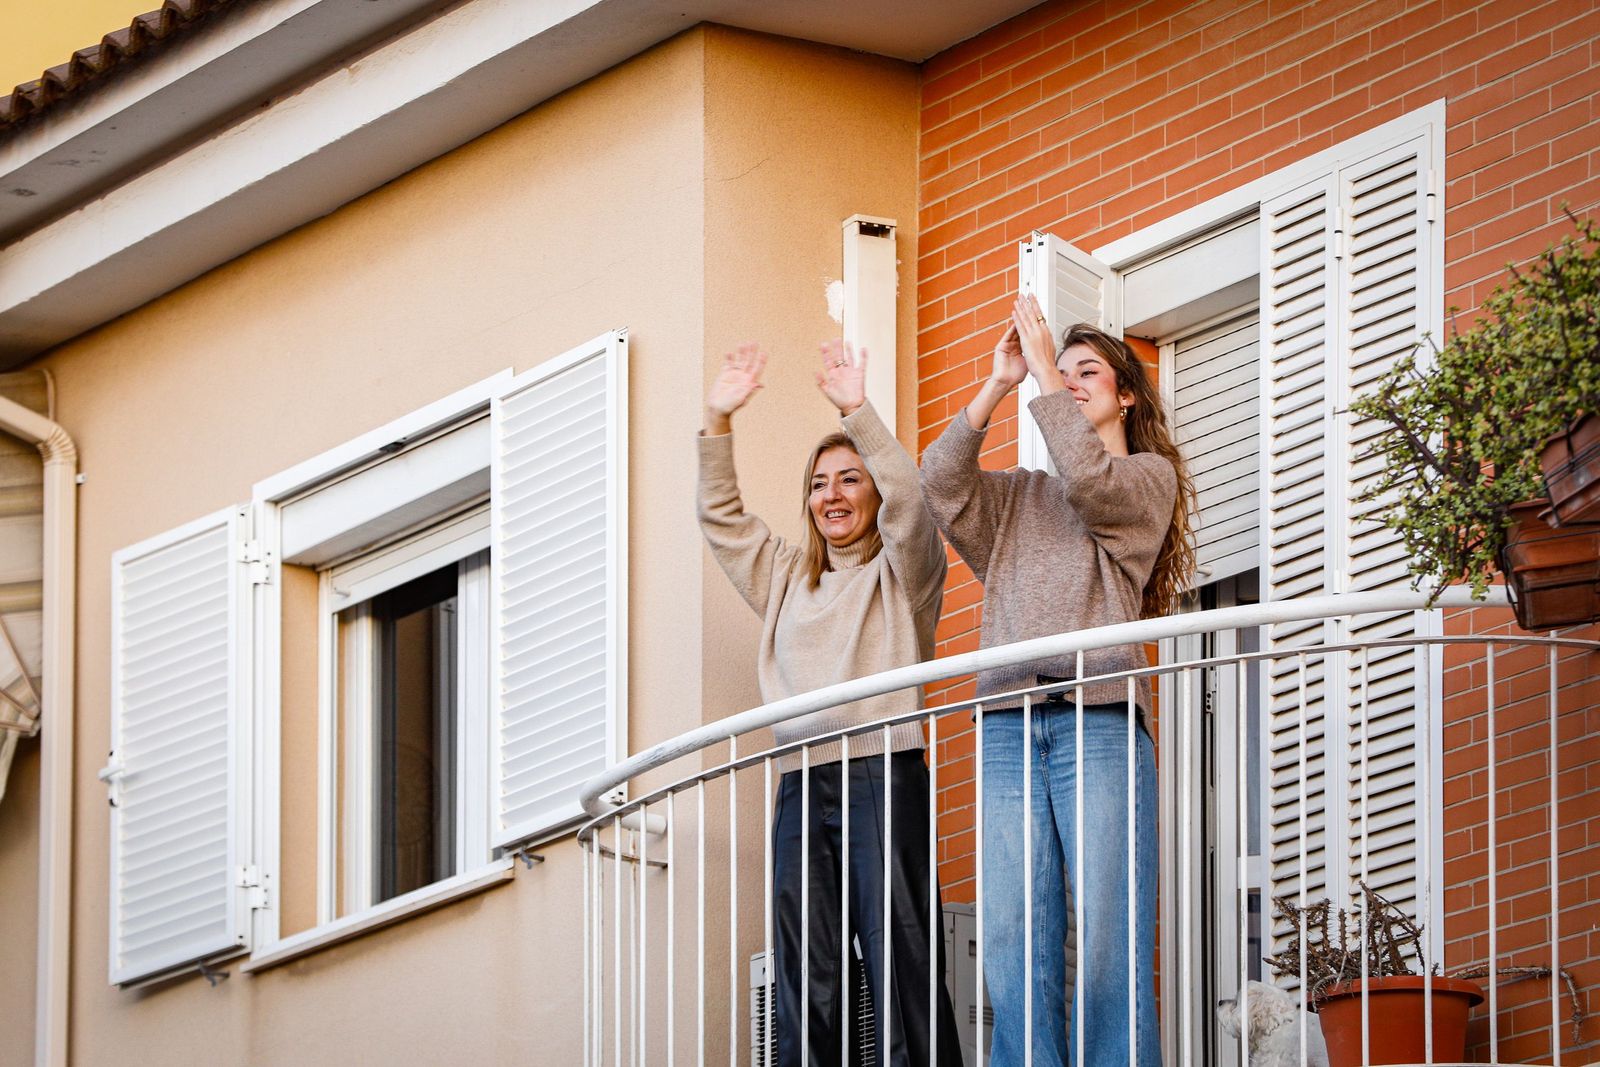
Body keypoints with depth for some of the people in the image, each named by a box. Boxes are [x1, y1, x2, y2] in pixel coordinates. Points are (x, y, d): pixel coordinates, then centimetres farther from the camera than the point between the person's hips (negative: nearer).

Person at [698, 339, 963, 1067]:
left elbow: (907, 503, -8)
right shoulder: (787, 578, 26)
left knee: (899, 969, -13)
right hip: (801, 784, 5)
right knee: (805, 984, -3)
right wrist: (718, 421, 12)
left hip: (882, 777, -5)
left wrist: (858, 412, -14)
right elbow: (721, 519, 23)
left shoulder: (901, 572, 10)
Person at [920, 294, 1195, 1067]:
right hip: (1009, 726, 4)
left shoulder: (1149, 477, 15)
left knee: (1108, 945, -12)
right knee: (1015, 949, -5)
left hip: (1098, 720, -4)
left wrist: (1043, 370, -1)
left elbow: (1089, 481, -6)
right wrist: (998, 385, 6)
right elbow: (940, 482, 8)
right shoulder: (1019, 496, 26)